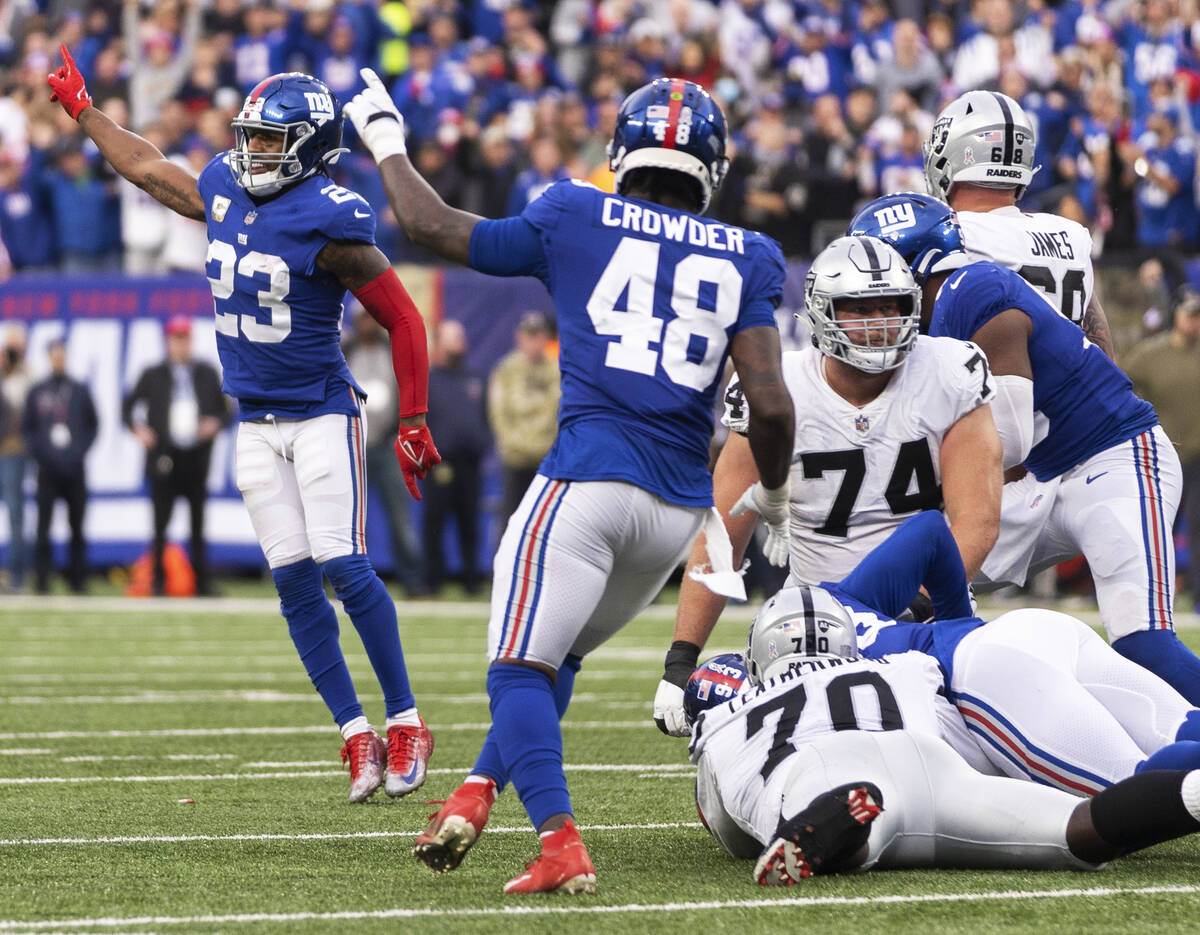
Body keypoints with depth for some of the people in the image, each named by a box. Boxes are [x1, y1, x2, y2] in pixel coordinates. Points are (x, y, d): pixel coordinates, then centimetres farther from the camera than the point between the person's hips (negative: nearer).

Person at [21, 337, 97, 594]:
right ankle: (42, 580, -1)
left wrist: (81, 450, -1)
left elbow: (92, 425, 13)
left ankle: (78, 580, 10)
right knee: (43, 528, -4)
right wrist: (38, 452, -4)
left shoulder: (80, 391, 8)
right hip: (47, 468, -1)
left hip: (74, 469, 1)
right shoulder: (36, 392, 6)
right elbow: (26, 427, 9)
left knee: (77, 527, 4)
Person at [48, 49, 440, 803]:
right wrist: (83, 110, 31)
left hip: (322, 414, -6)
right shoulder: (227, 192, 4)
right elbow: (149, 169, 23)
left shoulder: (329, 223, -16)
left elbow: (403, 318, -12)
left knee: (344, 566, -13)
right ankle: (356, 736, 5)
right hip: (257, 423, 6)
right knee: (294, 580, 0)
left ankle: (405, 722, -2)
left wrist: (415, 424, -12)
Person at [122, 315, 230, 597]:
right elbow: (129, 407, 10)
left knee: (198, 526, 2)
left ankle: (204, 584, 5)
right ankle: (157, 582, 3)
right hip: (164, 459, -1)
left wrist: (215, 423, -5)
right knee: (160, 526, -2)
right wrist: (138, 428, -8)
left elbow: (224, 410, 16)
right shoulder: (153, 376, 7)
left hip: (197, 459, 1)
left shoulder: (207, 375, 12)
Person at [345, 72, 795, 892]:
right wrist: (773, 495, 17)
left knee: (523, 664, -4)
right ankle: (474, 800, 12)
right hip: (679, 507, 4)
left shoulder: (575, 218, 5)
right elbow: (771, 406, -2)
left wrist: (386, 141, 33)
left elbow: (435, 228, 17)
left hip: (588, 479, -4)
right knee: (558, 655, 22)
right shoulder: (748, 261, 8)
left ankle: (563, 849, -21)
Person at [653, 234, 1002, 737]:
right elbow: (722, 537, -6)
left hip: (926, 603, 0)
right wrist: (680, 663, -11)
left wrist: (922, 605, -27)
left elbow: (976, 520, -11)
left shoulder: (948, 379, -9)